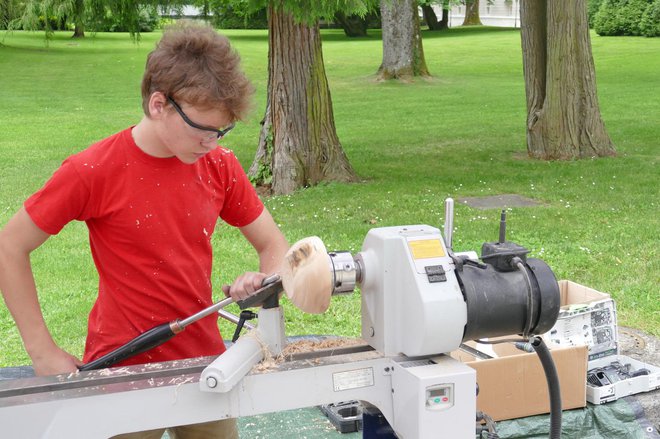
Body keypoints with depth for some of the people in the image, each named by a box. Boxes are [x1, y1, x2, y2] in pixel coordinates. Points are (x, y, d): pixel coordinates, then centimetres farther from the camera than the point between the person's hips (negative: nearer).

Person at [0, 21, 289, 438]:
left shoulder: (220, 165, -5)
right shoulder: (93, 172, -16)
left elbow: (273, 244, 6)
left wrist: (265, 280, -17)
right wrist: (43, 351, -8)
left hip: (205, 358, 4)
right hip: (124, 368, -4)